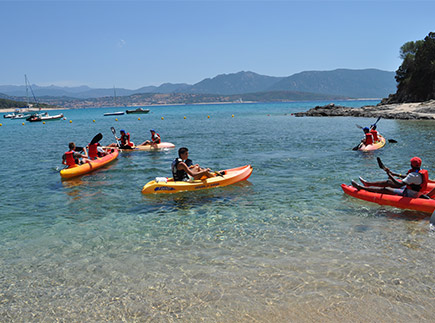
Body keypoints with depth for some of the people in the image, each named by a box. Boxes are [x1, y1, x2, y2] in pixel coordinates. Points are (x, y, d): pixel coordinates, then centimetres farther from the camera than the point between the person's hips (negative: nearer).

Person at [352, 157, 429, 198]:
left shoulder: (414, 175, -31)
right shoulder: (422, 171, 2)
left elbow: (400, 184, -36)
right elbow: (406, 177, 16)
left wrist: (390, 175, -28)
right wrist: (393, 174, 14)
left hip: (408, 195, -10)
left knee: (385, 189, -9)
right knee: (388, 182, 14)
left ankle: (360, 187, -6)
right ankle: (367, 183, 27)